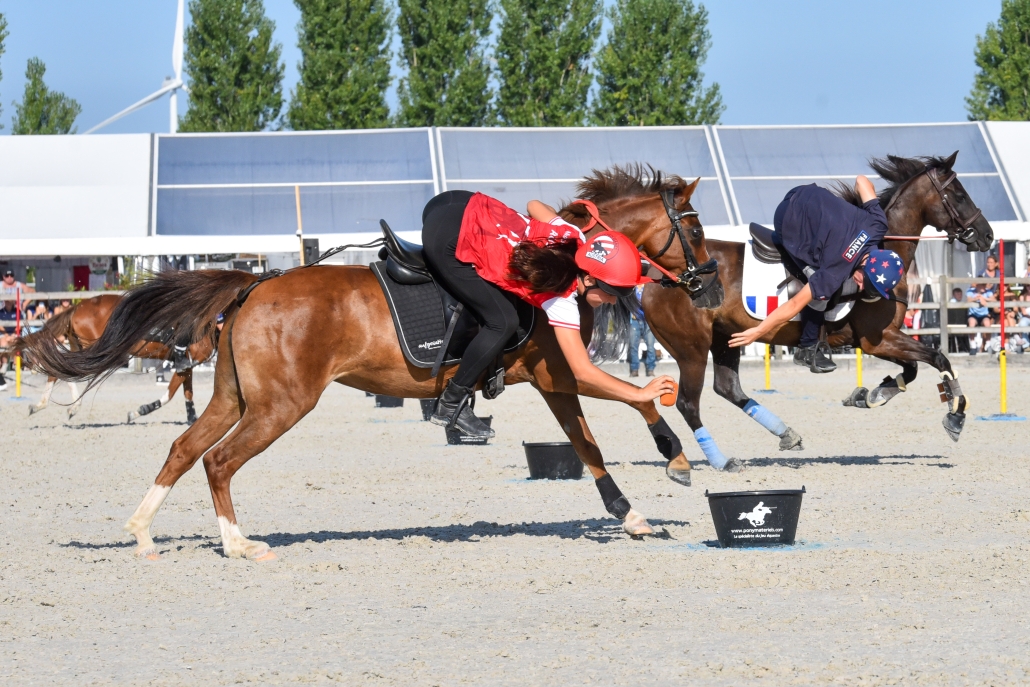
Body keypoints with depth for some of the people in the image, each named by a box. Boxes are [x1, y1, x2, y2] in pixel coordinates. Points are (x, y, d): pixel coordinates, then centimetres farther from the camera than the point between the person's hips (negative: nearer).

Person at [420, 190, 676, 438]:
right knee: (503, 322, -6)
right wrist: (642, 394, -16)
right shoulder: (560, 300, -19)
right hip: (447, 244, -8)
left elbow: (535, 206, 18)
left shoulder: (574, 238, -3)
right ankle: (450, 405, 4)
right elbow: (583, 371, -17)